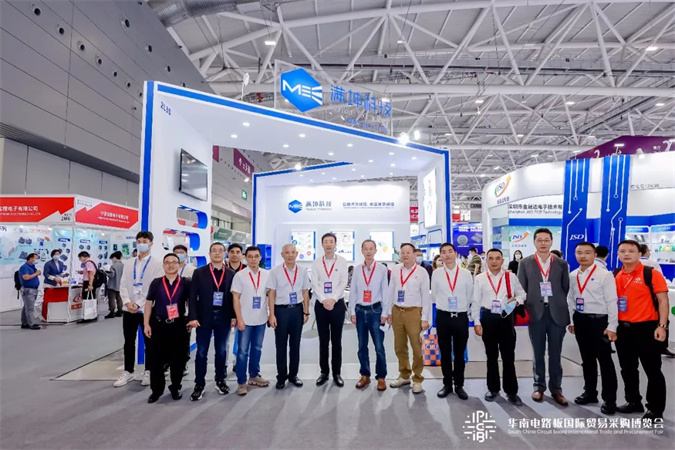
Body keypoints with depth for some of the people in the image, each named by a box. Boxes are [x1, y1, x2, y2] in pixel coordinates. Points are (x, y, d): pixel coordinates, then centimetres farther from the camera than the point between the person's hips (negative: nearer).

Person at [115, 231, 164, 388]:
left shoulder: (156, 264, -3)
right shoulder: (129, 263, 11)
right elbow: (123, 285, 6)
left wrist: (139, 304, -16)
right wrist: (127, 302, -10)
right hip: (129, 308, 4)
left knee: (149, 342, 7)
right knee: (129, 342, 11)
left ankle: (148, 372, 18)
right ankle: (128, 371, 24)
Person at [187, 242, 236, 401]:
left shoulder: (231, 274, 3)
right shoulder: (199, 272, 0)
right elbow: (193, 296, -3)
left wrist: (234, 316, -3)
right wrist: (192, 317, -11)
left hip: (223, 318, 1)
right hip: (204, 317, -1)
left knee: (221, 351, 11)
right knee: (201, 352, 4)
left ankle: (220, 381, 26)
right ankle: (199, 385, 15)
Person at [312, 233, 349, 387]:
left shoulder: (342, 262, 0)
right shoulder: (316, 263, 3)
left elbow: (343, 283, -6)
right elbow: (314, 284, -2)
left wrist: (333, 299, -14)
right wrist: (323, 300, -13)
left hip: (337, 304, -1)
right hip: (321, 304, 1)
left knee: (336, 341, 7)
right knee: (323, 340, 9)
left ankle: (337, 373, 18)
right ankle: (324, 372, 21)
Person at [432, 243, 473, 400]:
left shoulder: (466, 273, -3)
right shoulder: (436, 274, -3)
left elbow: (470, 296, 8)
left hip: (461, 317, 0)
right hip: (442, 317, 0)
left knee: (460, 354, 10)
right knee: (445, 353, 11)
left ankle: (459, 385, 25)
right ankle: (447, 384, 24)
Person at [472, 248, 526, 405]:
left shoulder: (511, 277, 2)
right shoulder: (480, 278, -1)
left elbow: (522, 293, 12)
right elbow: (476, 302, 0)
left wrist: (517, 300, -11)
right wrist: (476, 322, -5)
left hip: (506, 318, 0)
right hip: (488, 318, 0)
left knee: (509, 356, 4)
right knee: (491, 356, 12)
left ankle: (511, 391, 17)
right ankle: (493, 389, 27)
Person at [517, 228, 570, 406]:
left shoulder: (561, 264, 6)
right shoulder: (525, 263, 2)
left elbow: (566, 289, 6)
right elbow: (521, 289, 2)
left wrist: (565, 311, -1)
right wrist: (526, 310, -4)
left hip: (557, 314, 1)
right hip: (535, 313, 0)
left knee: (555, 354, 8)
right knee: (538, 353, 10)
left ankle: (556, 389, 20)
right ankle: (539, 387, 22)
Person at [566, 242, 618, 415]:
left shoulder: (604, 275, -9)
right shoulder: (572, 276, 6)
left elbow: (612, 301, -10)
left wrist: (612, 326, -13)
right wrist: (571, 320, 10)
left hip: (599, 320, -5)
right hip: (580, 320, 6)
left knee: (605, 360, 3)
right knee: (587, 358, 17)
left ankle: (609, 399, 15)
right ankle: (590, 392, 32)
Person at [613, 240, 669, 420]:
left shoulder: (651, 274, -8)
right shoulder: (614, 276, 6)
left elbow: (663, 300, -9)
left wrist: (661, 326, -15)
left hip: (646, 327, -5)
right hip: (622, 328, 5)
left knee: (652, 370, 5)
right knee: (627, 369, 16)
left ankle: (656, 409, 19)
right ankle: (633, 401, 32)